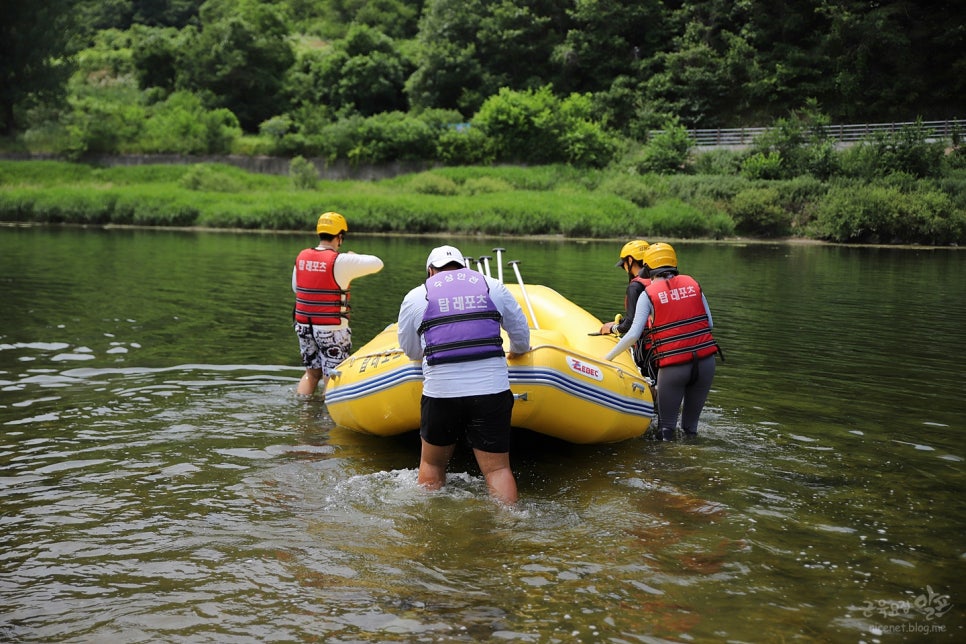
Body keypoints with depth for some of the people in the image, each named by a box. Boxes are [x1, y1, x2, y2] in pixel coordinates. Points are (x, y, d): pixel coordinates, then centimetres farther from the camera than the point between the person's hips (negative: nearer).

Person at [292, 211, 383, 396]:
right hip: (331, 328, -6)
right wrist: (354, 256, 10)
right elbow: (377, 264, -8)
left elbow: (295, 287, 15)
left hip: (303, 325, 6)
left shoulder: (302, 257, 3)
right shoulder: (341, 261, -15)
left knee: (312, 372, 20)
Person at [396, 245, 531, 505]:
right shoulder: (493, 287, 13)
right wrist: (516, 351, 43)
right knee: (498, 468, 5)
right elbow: (522, 338, 20)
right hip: (492, 390, 0)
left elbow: (411, 352, 21)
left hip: (441, 392, 0)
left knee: (432, 464, 19)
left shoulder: (415, 297, 11)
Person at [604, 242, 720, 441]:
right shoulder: (692, 283, 8)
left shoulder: (648, 294, -1)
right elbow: (709, 323, 7)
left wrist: (607, 357, 1)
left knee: (666, 426, 8)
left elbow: (633, 334, -8)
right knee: (691, 424, 14)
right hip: (706, 361, 3)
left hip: (673, 367, -3)